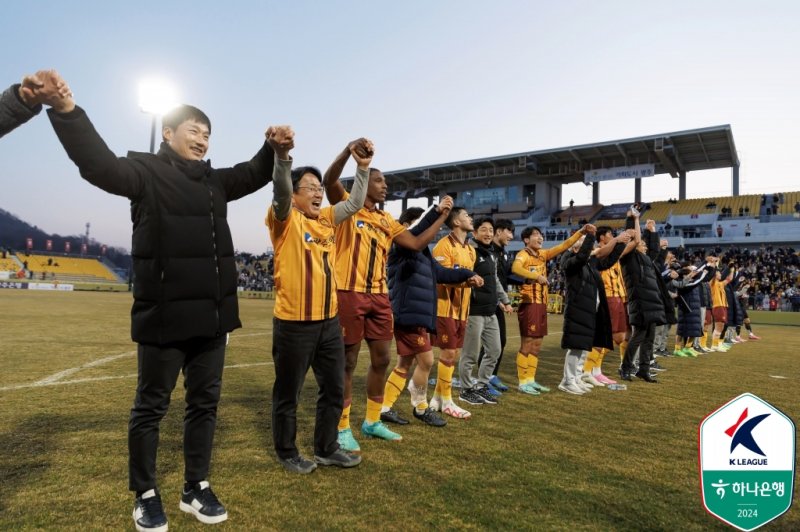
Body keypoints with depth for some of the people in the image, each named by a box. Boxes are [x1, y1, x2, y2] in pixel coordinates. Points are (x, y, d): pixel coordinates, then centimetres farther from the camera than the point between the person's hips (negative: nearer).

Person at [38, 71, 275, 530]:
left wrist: (275, 147, 1)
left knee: (205, 402, 13)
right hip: (164, 318, -6)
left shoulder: (216, 181, 16)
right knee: (152, 405, 8)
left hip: (213, 316, 7)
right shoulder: (146, 171, -3)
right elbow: (99, 165, -19)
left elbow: (256, 174, 21)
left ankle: (197, 488, 27)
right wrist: (67, 112, -34)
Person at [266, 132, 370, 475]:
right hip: (294, 323, -6)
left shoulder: (326, 218, 12)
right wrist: (281, 156, -44)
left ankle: (326, 450, 32)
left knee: (334, 389, 15)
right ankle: (287, 454, 28)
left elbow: (354, 203, 12)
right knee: (288, 394, 9)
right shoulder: (286, 219, -7)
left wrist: (363, 167, -2)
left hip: (329, 321, 7)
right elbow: (280, 192, -25)